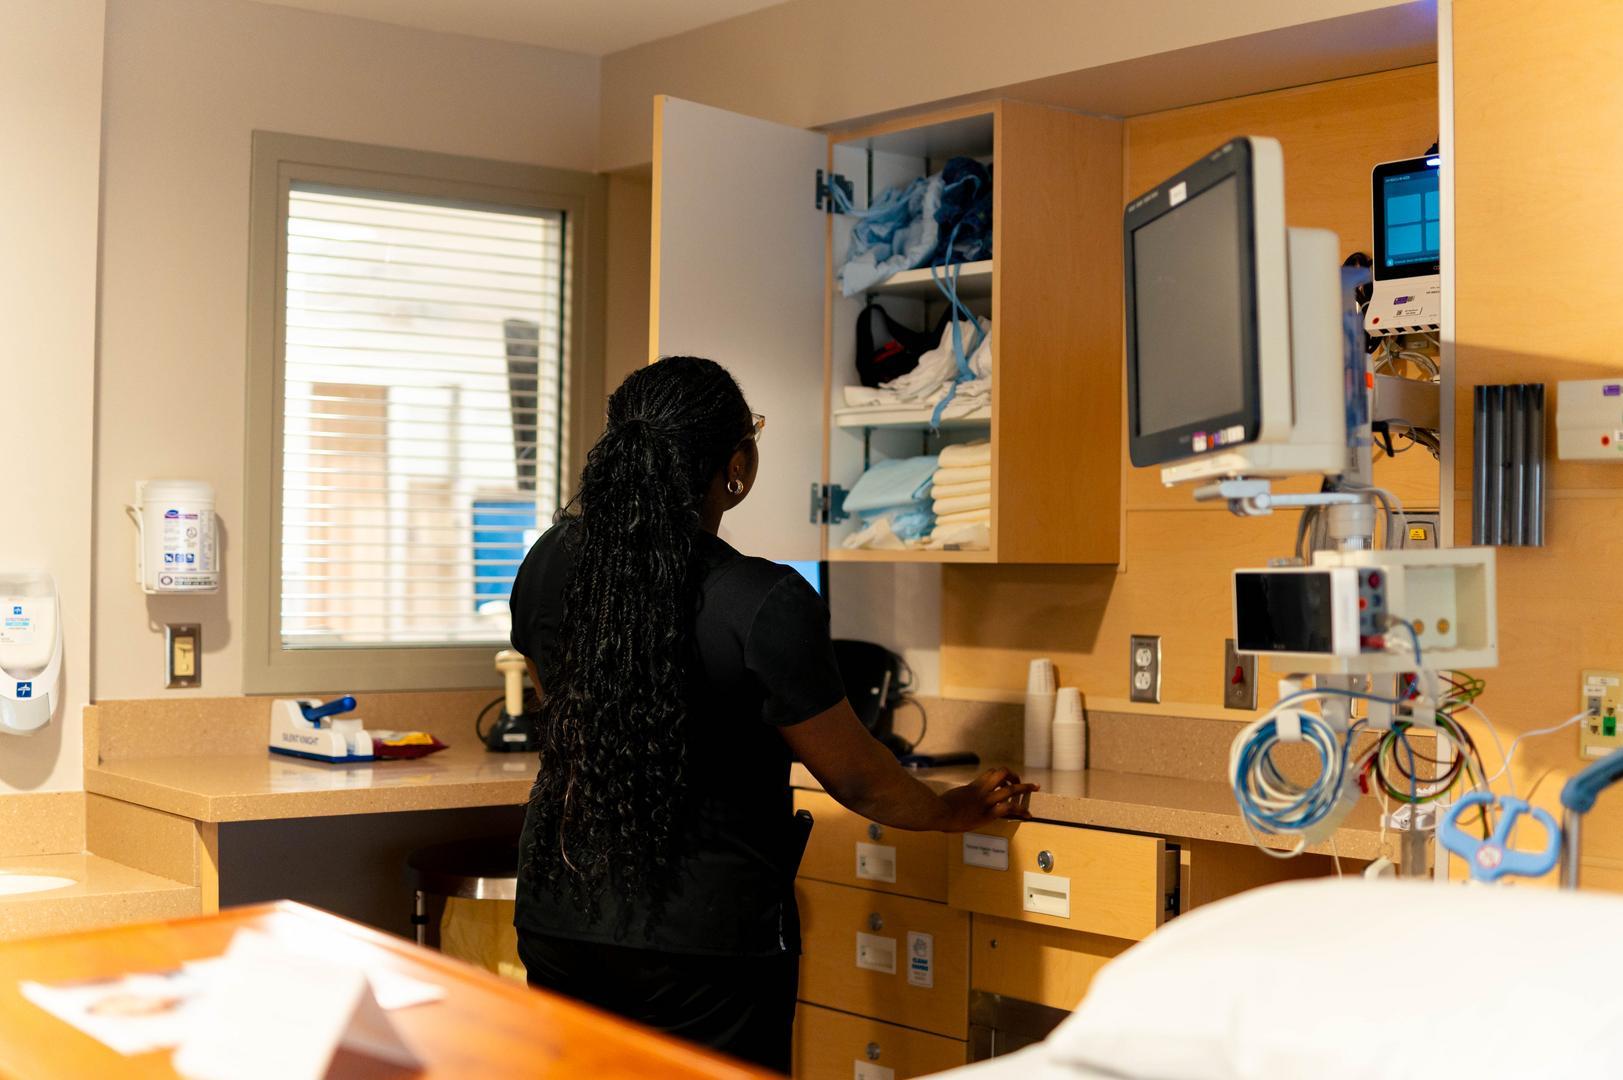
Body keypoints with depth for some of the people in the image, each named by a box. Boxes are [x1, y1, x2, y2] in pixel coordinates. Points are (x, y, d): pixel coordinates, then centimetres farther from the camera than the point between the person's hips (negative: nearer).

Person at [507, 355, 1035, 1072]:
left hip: (557, 914, 5)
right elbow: (855, 778, -8)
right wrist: (956, 811, 10)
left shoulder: (547, 563, -5)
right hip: (701, 940, -5)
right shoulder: (767, 605, -20)